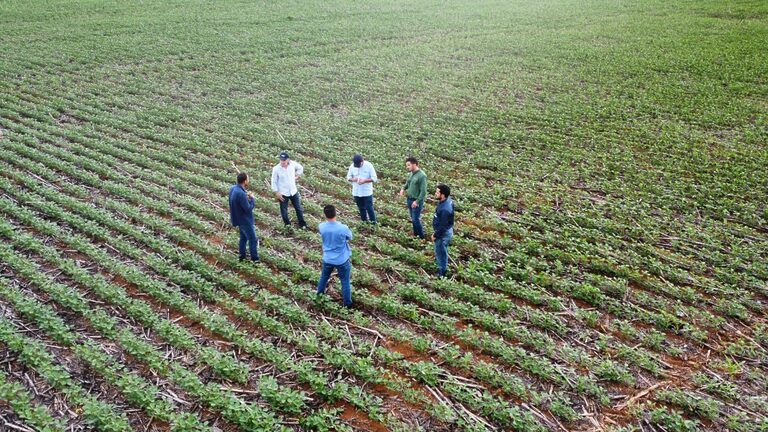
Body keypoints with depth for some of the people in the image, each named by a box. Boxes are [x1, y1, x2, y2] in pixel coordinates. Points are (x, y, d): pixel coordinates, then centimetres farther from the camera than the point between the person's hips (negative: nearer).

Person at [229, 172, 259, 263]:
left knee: (243, 237, 24)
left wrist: (246, 196, -3)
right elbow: (248, 209, -27)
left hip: (239, 218, 9)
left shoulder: (233, 188, -5)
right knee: (252, 239, 6)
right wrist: (251, 198, -13)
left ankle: (242, 256, 36)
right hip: (245, 220, -9)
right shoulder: (241, 194, -34)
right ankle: (255, 259, 17)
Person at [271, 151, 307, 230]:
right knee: (284, 211, 11)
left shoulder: (293, 164, -13)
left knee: (299, 209, 16)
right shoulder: (276, 169, -20)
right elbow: (274, 182, -10)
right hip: (283, 194, -3)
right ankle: (287, 225, 33)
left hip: (294, 191, 3)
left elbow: (300, 168, 10)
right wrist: (277, 193, -11)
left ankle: (302, 224, 34)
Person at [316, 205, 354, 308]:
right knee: (345, 282, 15)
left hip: (327, 259, 3)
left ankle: (319, 293, 53)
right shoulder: (343, 228, -28)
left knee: (324, 276, 29)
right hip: (342, 260, -3)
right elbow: (350, 237, -6)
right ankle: (347, 303, 27)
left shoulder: (321, 227, -17)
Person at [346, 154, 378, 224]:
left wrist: (364, 180, -25)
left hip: (367, 192, -4)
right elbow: (348, 177, 4)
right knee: (361, 208, 14)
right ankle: (364, 222, 29)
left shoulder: (369, 166, -12)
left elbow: (374, 178, -11)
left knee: (369, 208, -2)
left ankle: (373, 223, 11)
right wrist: (353, 179, -19)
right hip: (356, 192, 4)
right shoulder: (352, 166, -2)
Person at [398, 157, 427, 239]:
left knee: (416, 220, -3)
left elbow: (423, 191, -21)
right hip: (409, 200, 8)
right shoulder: (411, 173, 4)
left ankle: (422, 238, 11)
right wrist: (403, 188, 4)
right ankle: (415, 234, 33)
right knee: (413, 219, 18)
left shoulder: (421, 176, -20)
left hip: (416, 201, -8)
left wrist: (417, 201, -23)